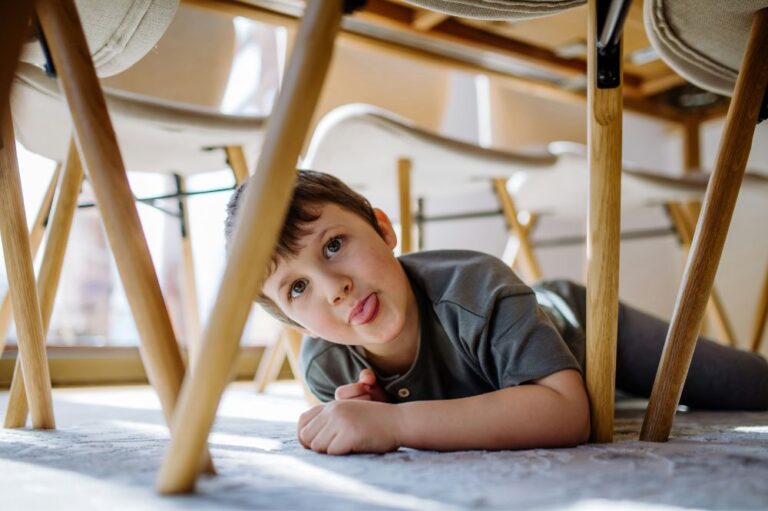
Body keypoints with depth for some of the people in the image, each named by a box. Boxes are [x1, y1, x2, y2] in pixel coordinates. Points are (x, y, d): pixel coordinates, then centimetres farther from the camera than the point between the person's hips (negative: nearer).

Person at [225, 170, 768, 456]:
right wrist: (355, 413, -35)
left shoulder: (475, 290, -48)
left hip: (580, 322, -3)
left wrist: (393, 422, -62)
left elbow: (568, 411, -58)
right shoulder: (324, 365, -30)